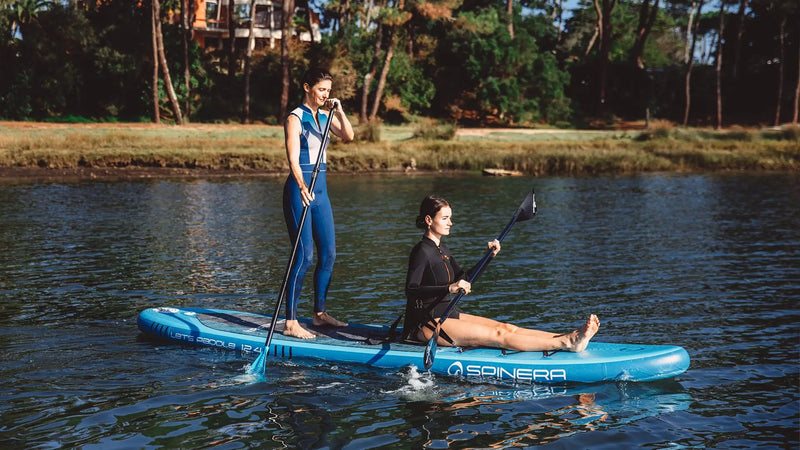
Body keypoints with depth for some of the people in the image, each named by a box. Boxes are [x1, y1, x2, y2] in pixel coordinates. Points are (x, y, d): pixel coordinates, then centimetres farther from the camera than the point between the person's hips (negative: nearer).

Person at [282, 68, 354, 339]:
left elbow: (348, 137, -1)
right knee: (305, 256, -11)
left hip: (320, 189, 8)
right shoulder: (296, 118, -10)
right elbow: (293, 159, -21)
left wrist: (339, 111, -13)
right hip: (299, 188, -8)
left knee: (328, 254, 10)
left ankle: (319, 313, 23)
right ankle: (290, 323, -7)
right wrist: (303, 187, -35)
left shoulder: (325, 116, 11)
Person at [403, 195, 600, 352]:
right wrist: (449, 288, -37)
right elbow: (411, 290, -27)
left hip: (448, 315, 9)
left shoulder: (441, 249, 14)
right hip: (427, 324, -9)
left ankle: (569, 337, -20)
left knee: (506, 328, -7)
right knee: (498, 335, -19)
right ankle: (567, 343, -28)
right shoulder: (422, 251, -15)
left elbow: (463, 279, 20)